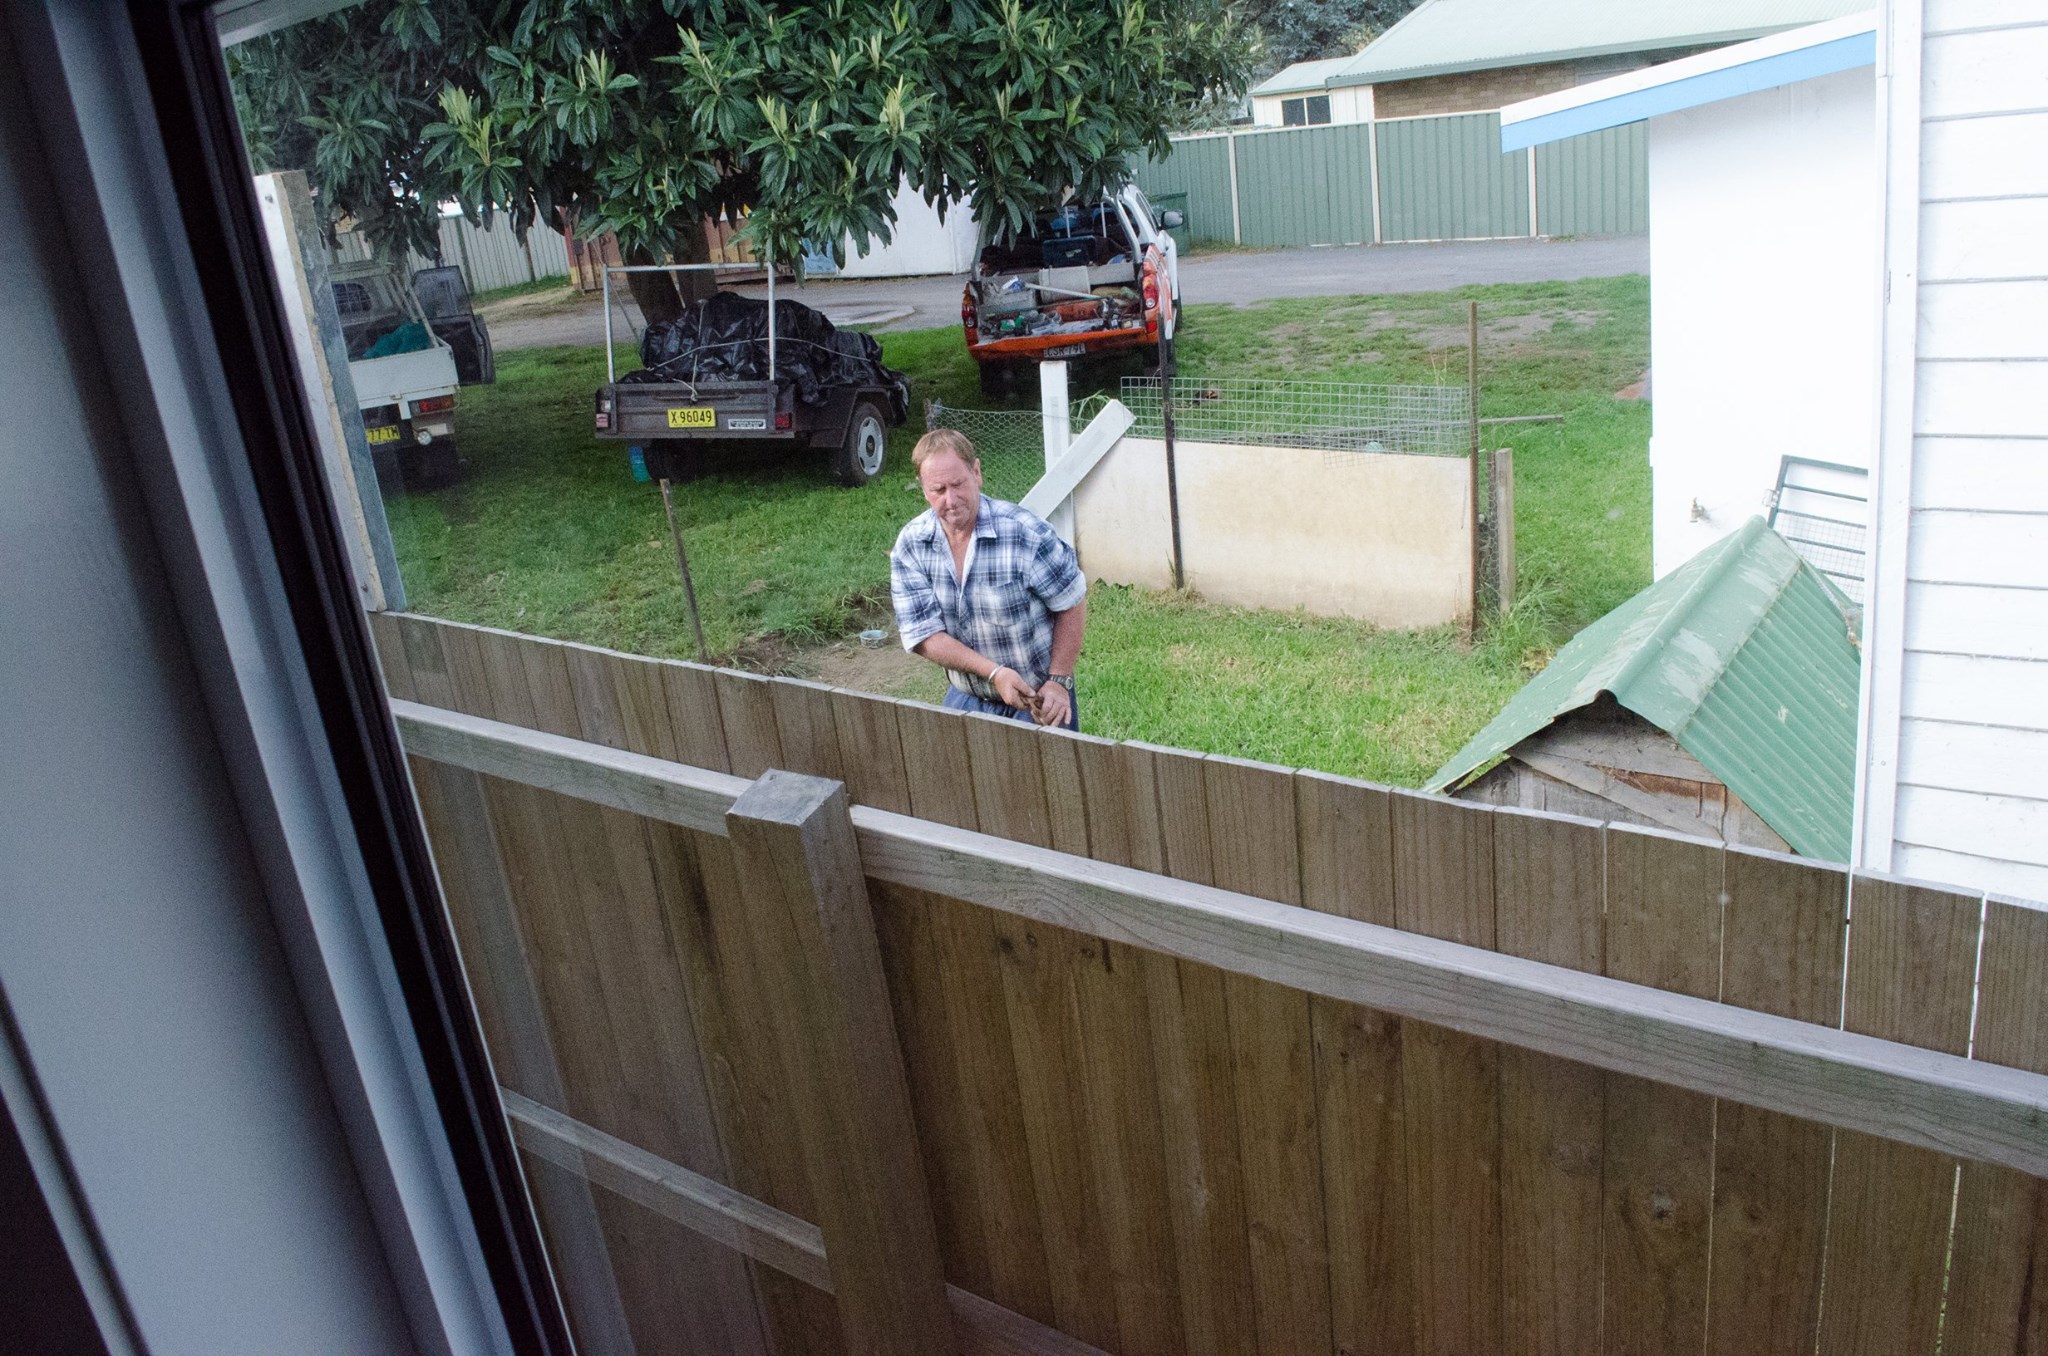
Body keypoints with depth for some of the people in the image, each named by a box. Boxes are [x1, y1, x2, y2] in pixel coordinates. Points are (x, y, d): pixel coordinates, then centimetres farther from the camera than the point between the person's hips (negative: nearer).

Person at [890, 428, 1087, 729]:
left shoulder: (1025, 532, -20)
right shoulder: (910, 544, -10)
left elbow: (1072, 603, -9)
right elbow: (921, 634, -14)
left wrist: (1059, 681, -12)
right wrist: (994, 672, -23)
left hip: (1038, 697, -3)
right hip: (965, 699, 3)